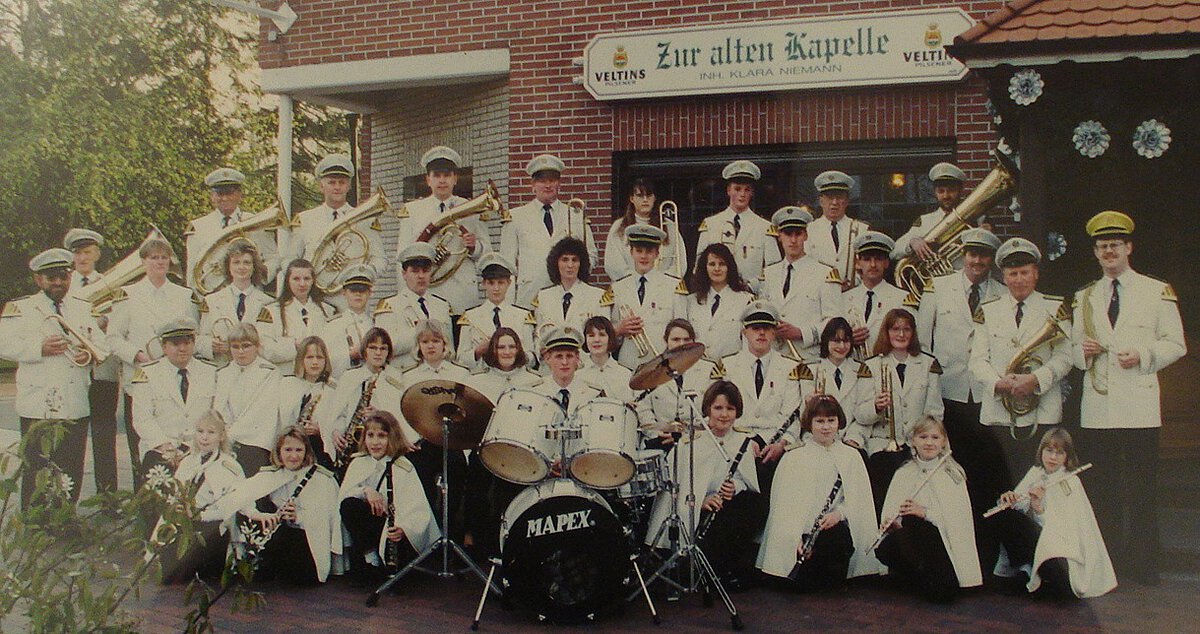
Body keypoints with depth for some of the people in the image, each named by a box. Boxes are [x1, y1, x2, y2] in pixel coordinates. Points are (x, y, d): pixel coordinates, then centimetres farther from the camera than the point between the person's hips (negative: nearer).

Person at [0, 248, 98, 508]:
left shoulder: (83, 309, 18)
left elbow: (101, 344, 17)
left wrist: (90, 354, -5)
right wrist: (40, 349, -19)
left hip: (76, 406, 4)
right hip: (37, 407, -3)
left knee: (72, 474, 6)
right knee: (36, 472, -2)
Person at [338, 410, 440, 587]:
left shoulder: (403, 468, -9)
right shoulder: (359, 463, 6)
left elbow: (419, 510, -18)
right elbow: (343, 494, -6)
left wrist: (404, 528, -36)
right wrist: (365, 491, -24)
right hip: (370, 523, 4)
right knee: (349, 505, -23)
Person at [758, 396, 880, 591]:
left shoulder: (851, 456, 13)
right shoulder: (793, 458, 7)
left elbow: (861, 499, 6)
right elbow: (784, 504, -1)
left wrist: (840, 513, -14)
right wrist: (796, 537, -15)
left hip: (836, 528, 2)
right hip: (802, 531, -2)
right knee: (801, 583, -21)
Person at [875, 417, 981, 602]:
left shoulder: (953, 474, 3)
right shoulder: (903, 473, 10)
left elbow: (960, 517, -7)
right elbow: (890, 513, 4)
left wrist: (925, 512, -19)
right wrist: (889, 523, -19)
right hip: (907, 538, 3)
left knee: (944, 593, -29)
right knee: (883, 549, -32)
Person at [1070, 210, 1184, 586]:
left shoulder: (1158, 292, 5)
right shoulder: (1084, 297, 16)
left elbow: (1176, 344, 2)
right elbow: (1073, 349, 18)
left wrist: (1143, 355, -15)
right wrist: (1083, 350, -4)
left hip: (1139, 404, -3)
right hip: (1097, 408, 3)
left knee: (1141, 489, -3)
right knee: (1105, 489, 8)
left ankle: (1143, 567, 6)